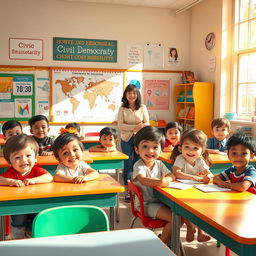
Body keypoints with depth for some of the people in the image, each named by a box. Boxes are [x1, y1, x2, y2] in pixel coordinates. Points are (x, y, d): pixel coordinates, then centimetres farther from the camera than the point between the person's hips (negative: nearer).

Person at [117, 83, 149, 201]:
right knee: (127, 164, 4)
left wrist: (142, 126, -21)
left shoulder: (142, 107, 3)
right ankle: (127, 190, 13)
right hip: (127, 139, -1)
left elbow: (147, 123, 2)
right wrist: (134, 127, -20)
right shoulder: (122, 109, 0)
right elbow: (120, 125, -7)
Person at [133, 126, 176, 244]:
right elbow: (143, 180, -36)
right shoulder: (139, 165, -18)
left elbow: (171, 175, 4)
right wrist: (160, 182, -51)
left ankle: (166, 235, 19)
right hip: (146, 204, -7)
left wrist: (167, 180, -21)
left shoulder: (159, 163, 6)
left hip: (159, 200, 8)